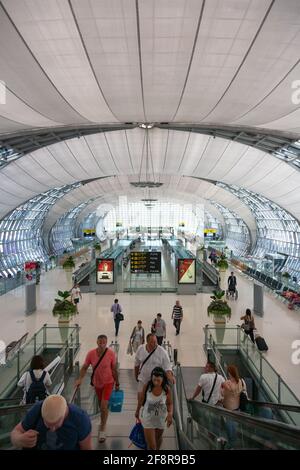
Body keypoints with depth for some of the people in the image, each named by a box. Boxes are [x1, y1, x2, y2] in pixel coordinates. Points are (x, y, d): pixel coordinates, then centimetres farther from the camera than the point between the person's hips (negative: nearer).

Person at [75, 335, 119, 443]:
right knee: (101, 405, 21)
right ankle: (103, 421, 50)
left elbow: (114, 370, -9)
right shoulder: (91, 353, -19)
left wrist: (117, 383, -1)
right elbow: (84, 367, -7)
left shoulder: (111, 354, -22)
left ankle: (102, 430, 10)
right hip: (97, 382, 3)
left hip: (108, 382, -3)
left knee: (104, 405, -11)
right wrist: (80, 379, -20)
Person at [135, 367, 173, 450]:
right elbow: (141, 399, -6)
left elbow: (170, 403, -8)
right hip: (148, 418, -2)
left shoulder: (167, 389, -23)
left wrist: (170, 413, -28)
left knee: (158, 438, 28)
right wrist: (137, 411, 9)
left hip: (161, 418, 2)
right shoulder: (147, 386, -24)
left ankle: (157, 449, 57)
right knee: (151, 446, -5)